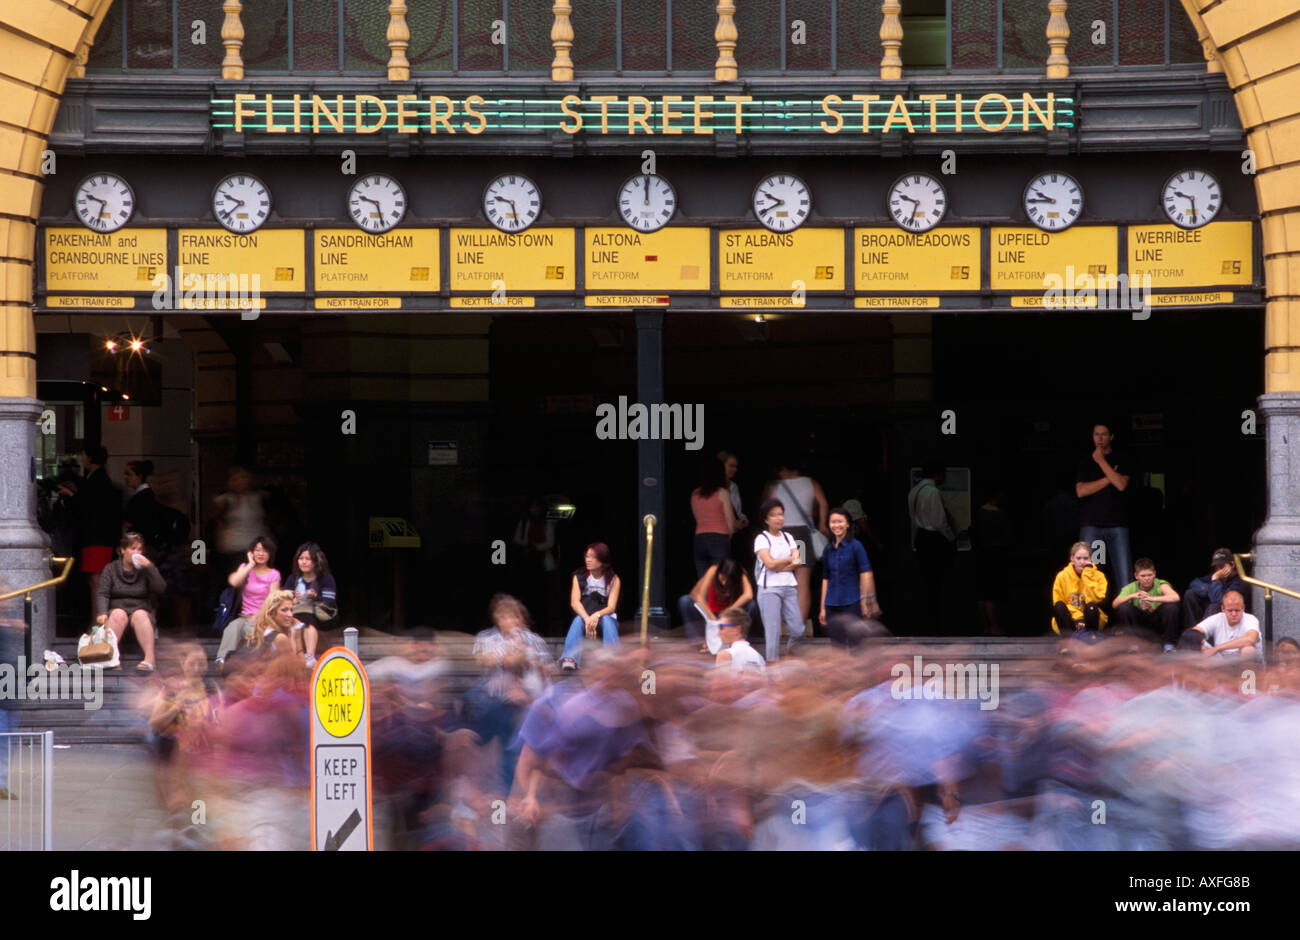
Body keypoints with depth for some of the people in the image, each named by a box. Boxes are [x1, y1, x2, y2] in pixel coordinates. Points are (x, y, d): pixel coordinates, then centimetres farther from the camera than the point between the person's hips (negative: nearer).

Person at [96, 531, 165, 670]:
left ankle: (149, 658, -49)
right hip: (116, 610, 0)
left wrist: (149, 567, -14)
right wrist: (102, 613, -20)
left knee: (140, 615, -34)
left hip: (141, 611, 0)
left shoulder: (147, 568, 11)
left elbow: (160, 589, -4)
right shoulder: (111, 569, 10)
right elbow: (103, 594, -1)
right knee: (119, 614, -34)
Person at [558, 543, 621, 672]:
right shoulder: (579, 577, 2)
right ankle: (570, 659, -53)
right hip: (584, 615, 1)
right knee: (578, 619, -32)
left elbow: (611, 607, -12)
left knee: (606, 620, -34)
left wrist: (597, 615, -35)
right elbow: (574, 602, -12)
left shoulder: (613, 579, -2)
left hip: (607, 618, -1)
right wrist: (587, 619, -32)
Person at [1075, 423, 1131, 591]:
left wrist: (1101, 461, -4)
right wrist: (1108, 479, -4)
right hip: (1091, 524, 0)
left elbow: (1121, 484, -7)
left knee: (1124, 574, -8)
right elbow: (1080, 491, -1)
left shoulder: (1121, 460, 10)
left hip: (1117, 524, 0)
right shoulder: (1085, 462, 12)